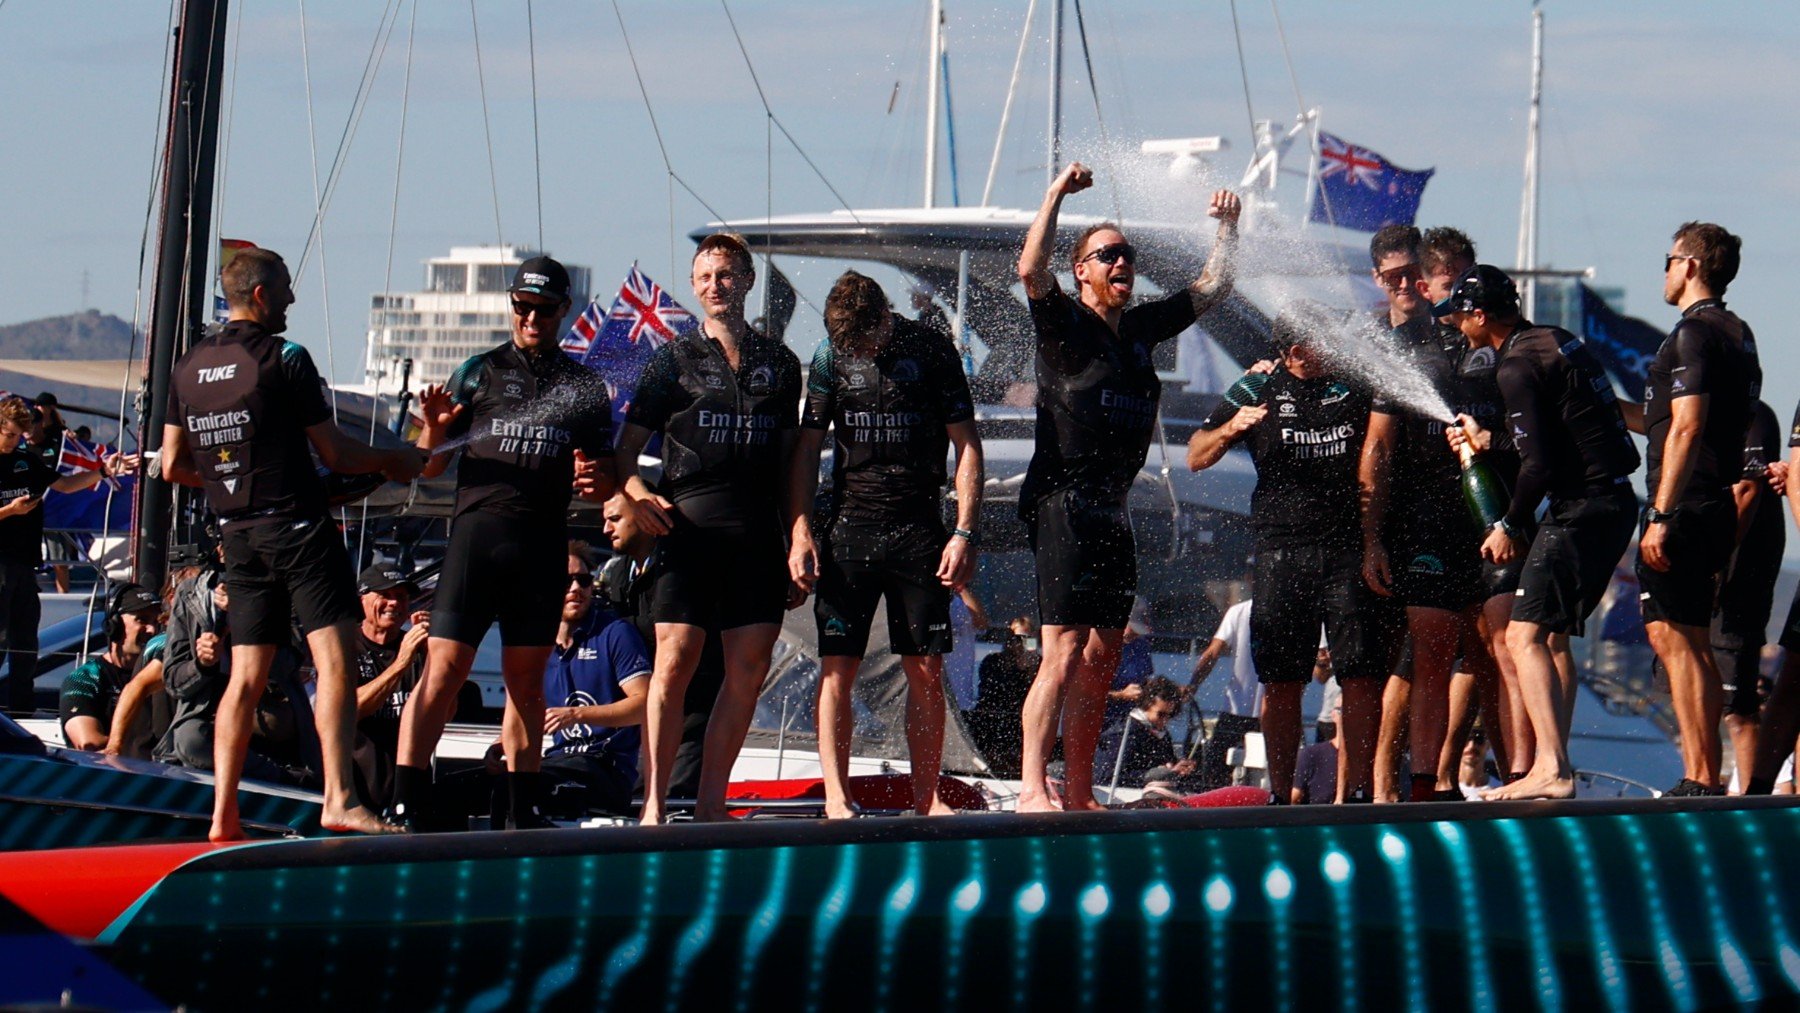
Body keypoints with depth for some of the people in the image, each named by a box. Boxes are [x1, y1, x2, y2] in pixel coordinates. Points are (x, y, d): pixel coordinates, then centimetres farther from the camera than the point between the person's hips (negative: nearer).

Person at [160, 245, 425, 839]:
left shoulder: (189, 367, 10)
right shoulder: (284, 360, -8)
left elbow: (173, 467, 13)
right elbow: (335, 453, -6)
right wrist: (395, 463, 11)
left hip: (236, 537, 7)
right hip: (297, 523, -7)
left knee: (246, 675, 9)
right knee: (335, 659, -11)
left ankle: (222, 813, 3)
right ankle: (339, 800, -22)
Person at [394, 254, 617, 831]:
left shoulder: (585, 388, 17)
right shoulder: (480, 373, 11)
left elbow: (607, 486, 19)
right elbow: (429, 468, 9)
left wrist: (596, 482, -4)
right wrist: (432, 432, -13)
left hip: (545, 543, 3)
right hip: (478, 529, -3)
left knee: (527, 680, 8)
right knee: (444, 669, -11)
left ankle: (523, 810, 13)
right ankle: (406, 805, -15)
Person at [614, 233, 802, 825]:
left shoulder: (778, 363, 17)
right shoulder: (675, 361, 10)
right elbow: (625, 450, 10)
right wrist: (635, 491, -12)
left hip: (759, 531, 3)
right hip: (690, 525, -3)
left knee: (750, 670, -1)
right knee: (674, 664, -10)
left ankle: (710, 803, 5)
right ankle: (654, 804, -8)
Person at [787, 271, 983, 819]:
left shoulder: (932, 351, 1)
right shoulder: (830, 357, 5)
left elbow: (967, 445, 2)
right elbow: (806, 449, 8)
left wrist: (965, 533, -5)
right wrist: (800, 532, -2)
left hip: (919, 532, -1)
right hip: (848, 530, 1)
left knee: (927, 670, 0)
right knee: (837, 666, -5)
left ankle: (926, 796, 6)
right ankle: (837, 799, -4)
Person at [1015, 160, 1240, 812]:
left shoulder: (1141, 329, 16)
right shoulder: (1064, 324, -3)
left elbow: (1212, 289, 29)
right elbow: (1031, 270, -22)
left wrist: (1228, 227, 19)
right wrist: (1056, 196, -21)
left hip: (1112, 509, 8)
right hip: (1063, 506, -8)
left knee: (1101, 660, 7)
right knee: (1063, 655, -14)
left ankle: (1078, 794, 11)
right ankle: (1032, 791, -16)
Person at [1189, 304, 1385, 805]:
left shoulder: (1356, 384, 11)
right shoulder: (1261, 392, 10)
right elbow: (1196, 458, 10)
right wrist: (1230, 429, -10)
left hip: (1349, 550, 0)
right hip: (1282, 552, 0)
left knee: (1361, 673, -8)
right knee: (1281, 681, 0)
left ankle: (1359, 789, -6)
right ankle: (1280, 795, 5)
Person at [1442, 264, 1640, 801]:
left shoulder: (1517, 367, -13)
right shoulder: (1558, 342, 16)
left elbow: (1539, 465, -18)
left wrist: (1508, 527, -7)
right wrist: (1489, 442, 23)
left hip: (1579, 510, -10)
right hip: (1615, 500, 10)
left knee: (1525, 635, -13)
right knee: (1553, 636, 19)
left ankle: (1551, 769, -24)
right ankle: (1555, 767, 21)